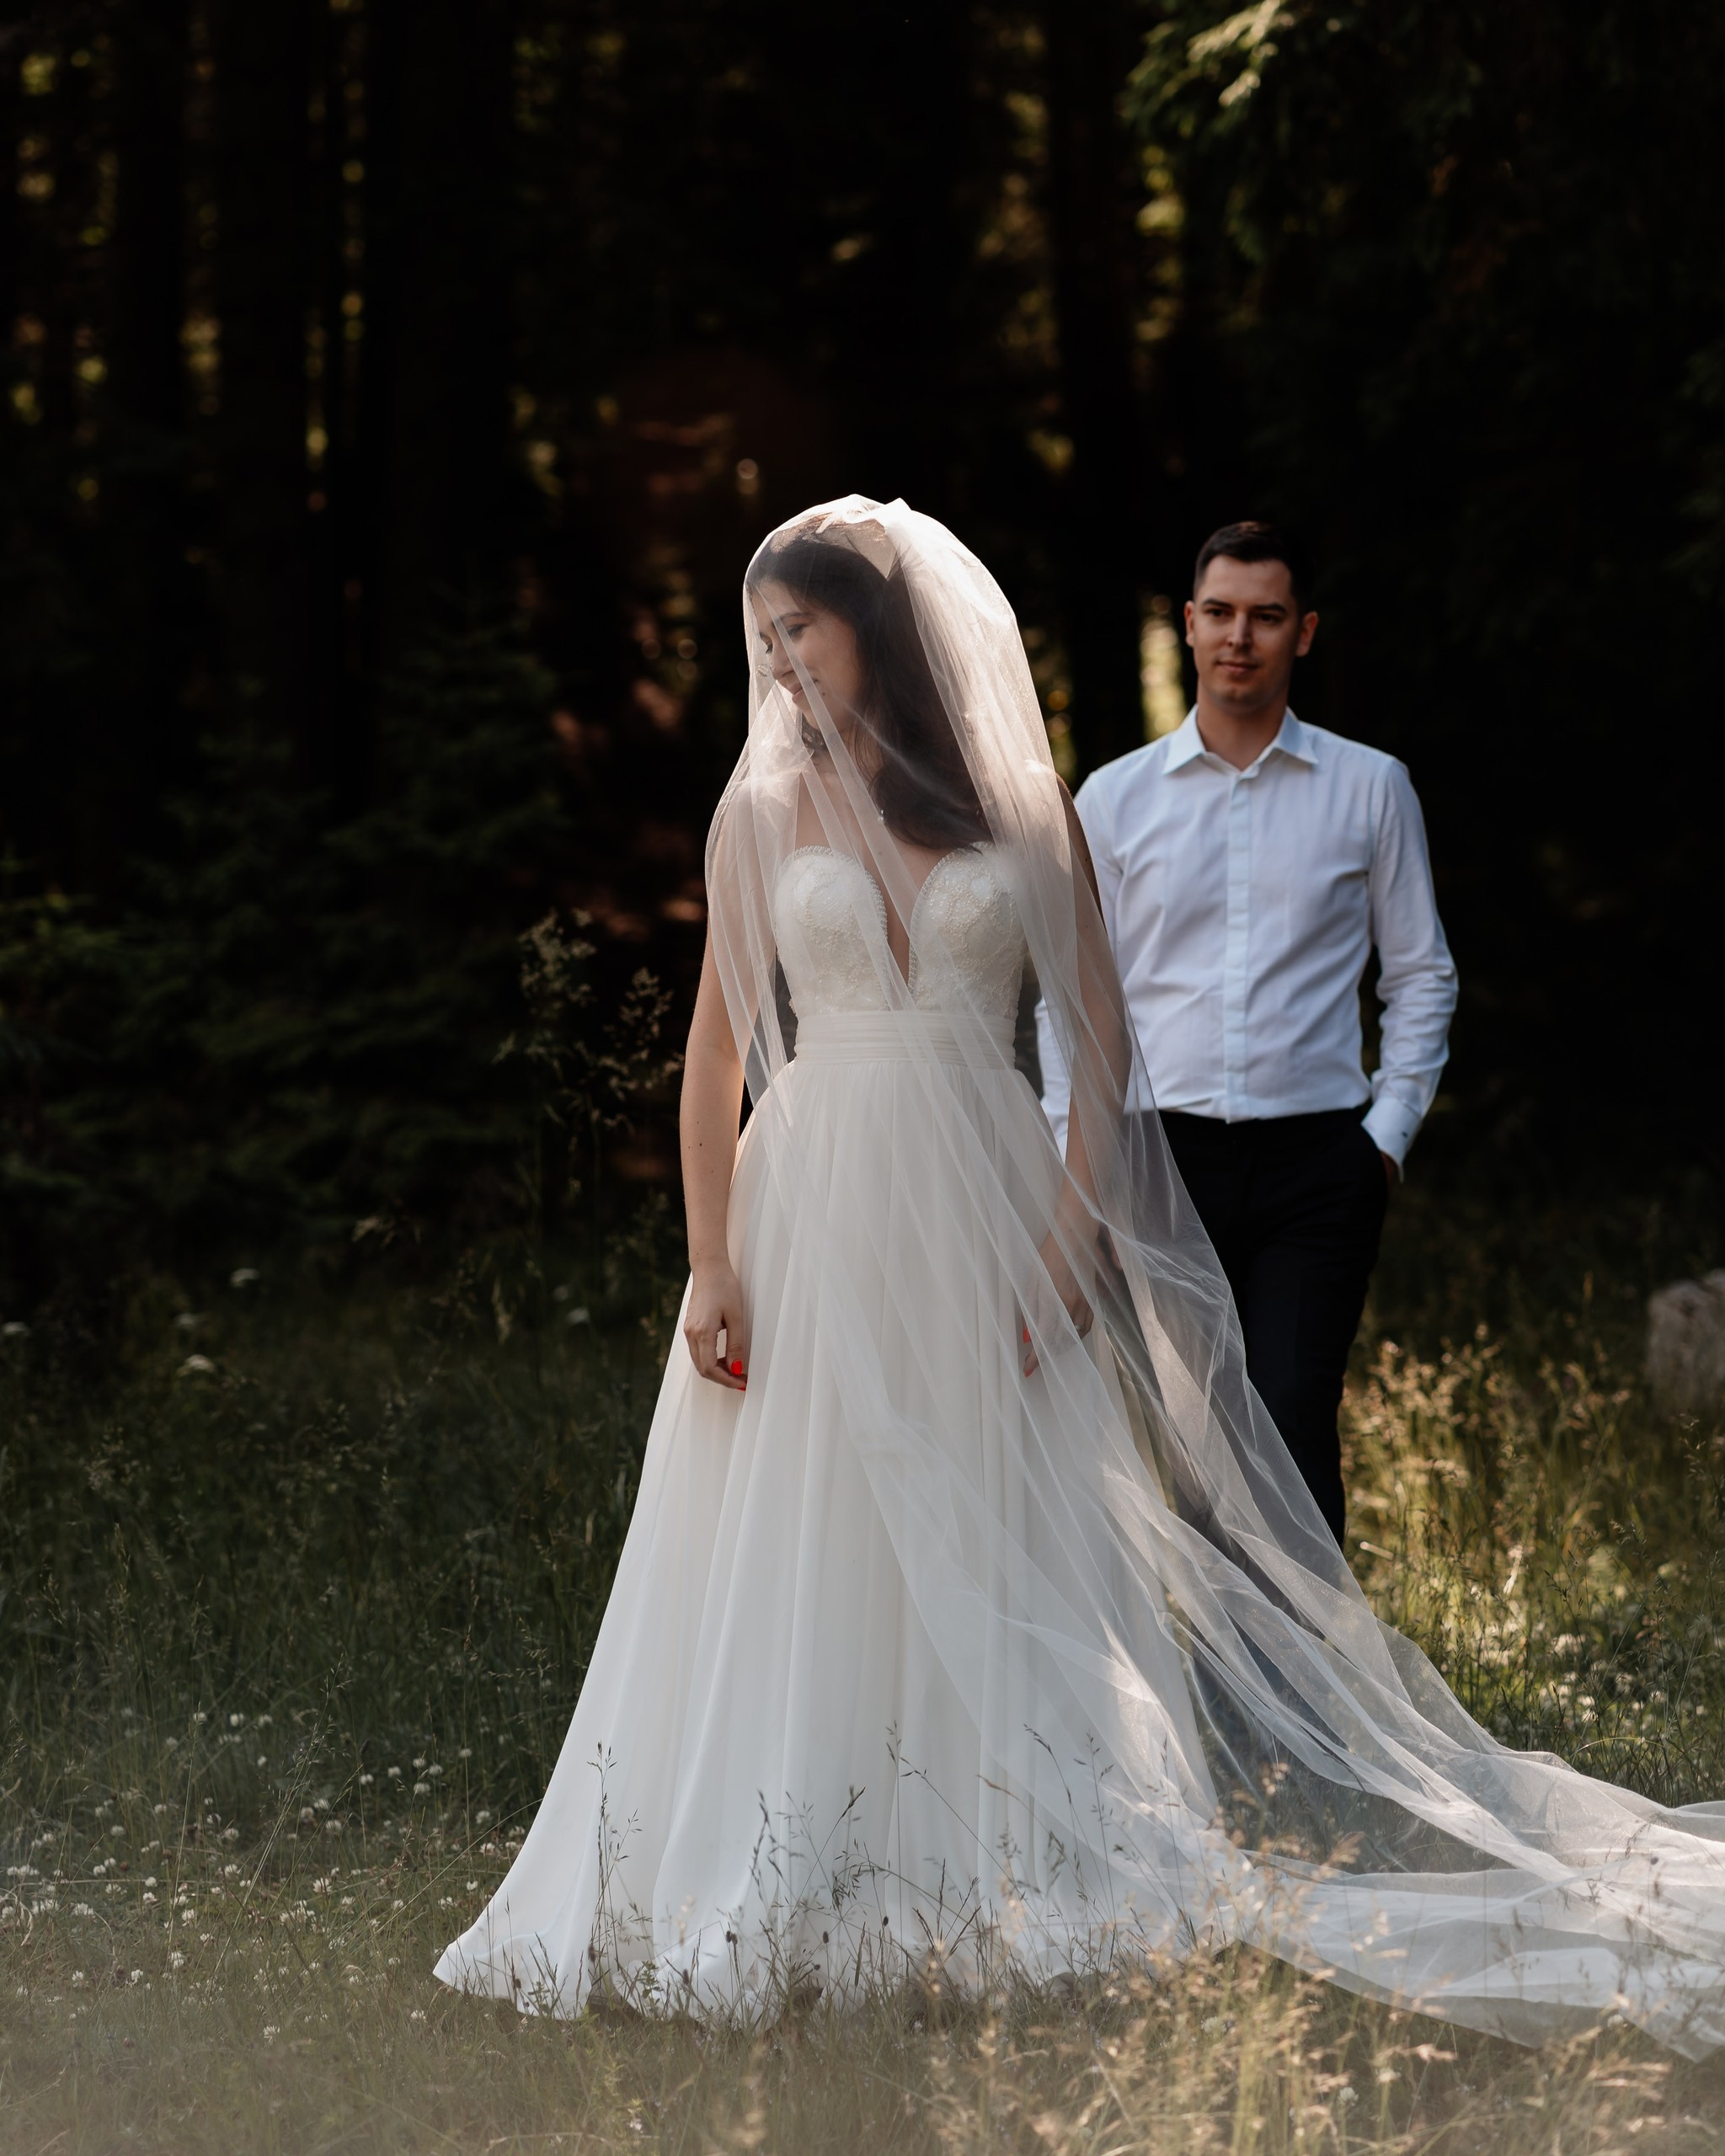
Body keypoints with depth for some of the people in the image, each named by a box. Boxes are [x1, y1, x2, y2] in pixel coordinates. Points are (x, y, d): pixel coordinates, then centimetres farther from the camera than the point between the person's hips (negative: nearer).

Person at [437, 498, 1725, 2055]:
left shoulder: (1024, 806, 3)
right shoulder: (764, 814, 5)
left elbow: (1102, 1036, 3)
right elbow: (718, 1051, 4)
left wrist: (1066, 1233, -7)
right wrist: (710, 1264, -4)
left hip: (986, 1209, 0)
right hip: (816, 1210, 1)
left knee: (999, 1545, 2)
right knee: (806, 1551, -1)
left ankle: (1018, 1871, 9)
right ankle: (799, 1891, 2)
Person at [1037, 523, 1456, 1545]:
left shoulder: (1371, 789, 7)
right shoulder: (1115, 798, 9)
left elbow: (1423, 977, 12)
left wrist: (1389, 1132, 2)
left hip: (1314, 1163, -1)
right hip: (1157, 1156, 1)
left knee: (1294, 1432, -11)